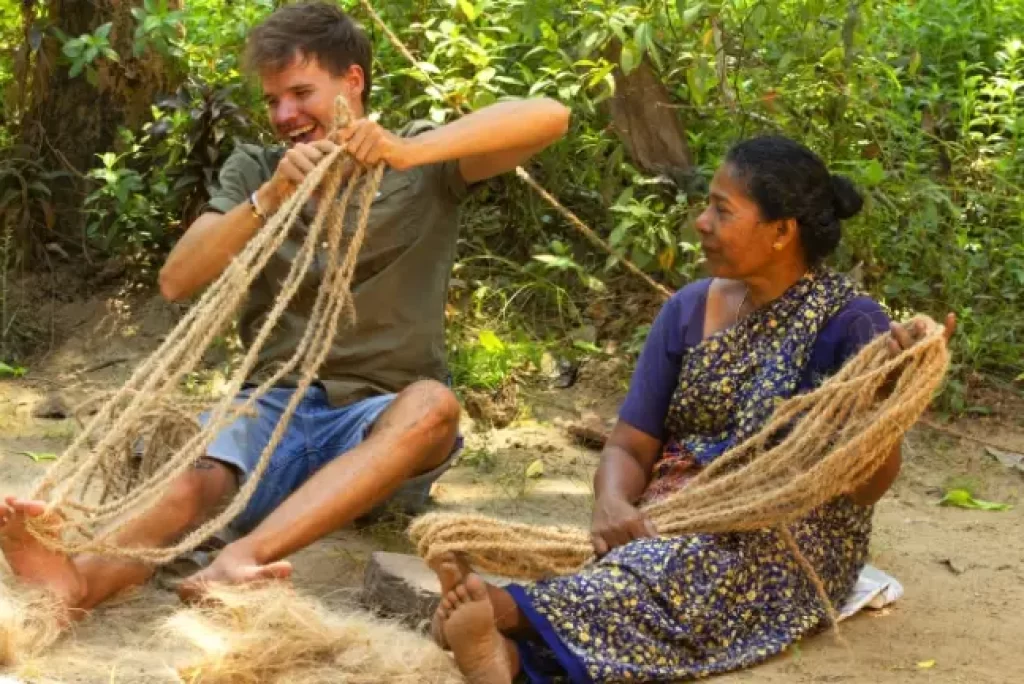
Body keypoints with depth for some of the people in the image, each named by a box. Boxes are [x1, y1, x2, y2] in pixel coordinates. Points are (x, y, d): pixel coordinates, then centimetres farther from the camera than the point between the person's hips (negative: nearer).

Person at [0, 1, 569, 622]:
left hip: (381, 417, -1)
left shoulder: (425, 164, 3)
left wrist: (409, 152, -26)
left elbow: (550, 116, -14)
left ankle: (242, 558, -55)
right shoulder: (255, 170, 11)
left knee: (432, 405, -37)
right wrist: (269, 199, -18)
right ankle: (84, 577, -63)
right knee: (188, 484, -31)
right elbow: (176, 282, -2)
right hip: (277, 405, 2)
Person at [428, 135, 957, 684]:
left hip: (792, 541, -5)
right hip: (680, 515, 5)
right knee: (621, 559, -30)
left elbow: (865, 487, -12)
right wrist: (614, 504, -18)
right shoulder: (688, 311, 8)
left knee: (681, 571, -36)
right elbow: (630, 447, 6)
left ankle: (510, 612, -58)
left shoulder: (849, 324, -7)